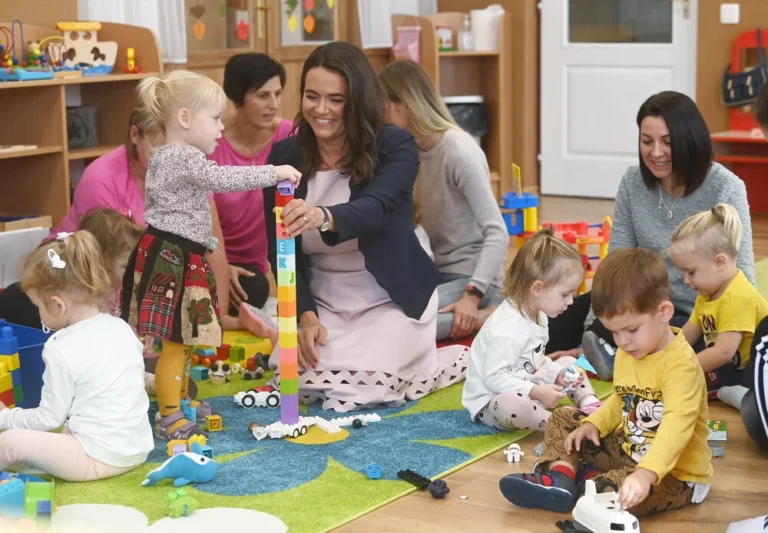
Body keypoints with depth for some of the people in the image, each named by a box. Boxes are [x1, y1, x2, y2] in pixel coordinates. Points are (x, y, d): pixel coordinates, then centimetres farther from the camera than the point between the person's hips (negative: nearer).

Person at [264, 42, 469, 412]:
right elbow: (279, 247, -1)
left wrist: (324, 217, -54)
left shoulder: (395, 147, -11)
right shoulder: (284, 156, -2)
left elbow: (375, 208, -31)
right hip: (322, 302, 3)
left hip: (393, 300, -3)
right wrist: (305, 313, -16)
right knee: (298, 380, -22)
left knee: (357, 391, -23)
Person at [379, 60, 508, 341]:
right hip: (438, 273, 9)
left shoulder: (460, 152, -17)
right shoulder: (417, 150, 9)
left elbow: (497, 233, -21)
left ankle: (487, 317, -10)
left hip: (471, 278, -9)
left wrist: (472, 296, -28)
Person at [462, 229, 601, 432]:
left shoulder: (536, 315, 4)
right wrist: (536, 392, -31)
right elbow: (494, 378, -31)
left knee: (568, 363, 13)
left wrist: (558, 373, -2)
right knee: (512, 402, -42)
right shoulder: (508, 329, -29)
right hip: (492, 402, -10)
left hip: (524, 389, 11)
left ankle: (591, 408, -7)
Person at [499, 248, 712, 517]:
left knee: (613, 493, -37)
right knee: (562, 419, 9)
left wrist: (645, 474, -51)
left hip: (673, 473, -9)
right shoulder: (629, 352, 4)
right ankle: (559, 476, -15)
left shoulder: (681, 364, -26)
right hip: (628, 451, 9)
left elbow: (676, 425, -38)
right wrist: (594, 423, 0)